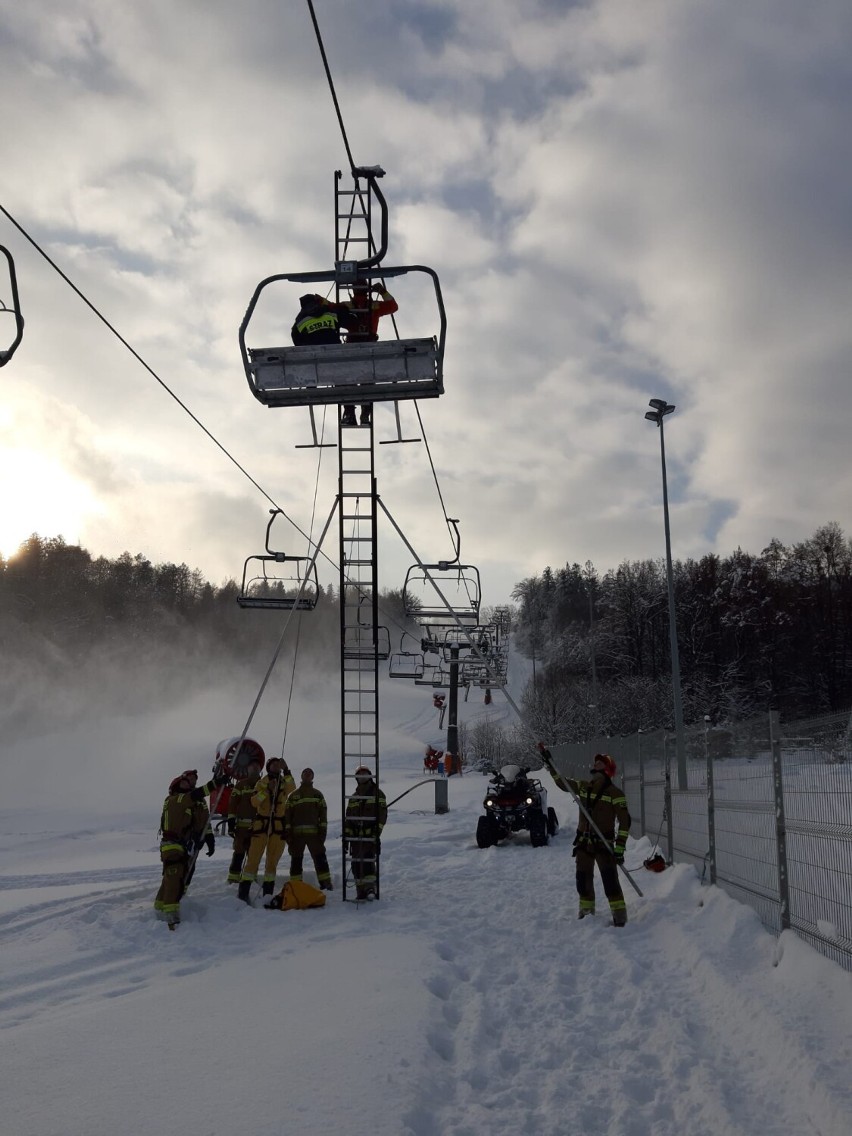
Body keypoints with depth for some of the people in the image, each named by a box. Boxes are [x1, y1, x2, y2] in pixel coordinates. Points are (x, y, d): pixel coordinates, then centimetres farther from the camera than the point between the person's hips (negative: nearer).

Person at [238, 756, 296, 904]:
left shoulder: (285, 782, 7)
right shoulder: (261, 783, 5)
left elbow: (292, 788, -17)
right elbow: (254, 802, -8)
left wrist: (286, 770, -28)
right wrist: (267, 790, -21)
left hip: (279, 826, 2)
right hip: (261, 823, -2)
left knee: (272, 861, 5)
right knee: (253, 858, -9)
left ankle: (268, 893, 12)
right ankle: (243, 892, -9)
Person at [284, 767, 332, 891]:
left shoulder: (317, 794, 14)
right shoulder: (293, 795, 12)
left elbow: (323, 813, 8)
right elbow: (287, 814, 7)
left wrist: (323, 831, -3)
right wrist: (287, 833, -2)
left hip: (314, 833, 0)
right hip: (296, 834, 0)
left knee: (320, 858, -7)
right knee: (296, 859, 4)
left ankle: (326, 885, -7)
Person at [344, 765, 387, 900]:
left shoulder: (377, 794, 6)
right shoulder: (353, 797, 21)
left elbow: (382, 814, -2)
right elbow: (348, 818, 22)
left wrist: (377, 831, -13)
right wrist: (346, 835, 13)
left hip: (370, 834, -5)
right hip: (356, 835, 5)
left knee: (368, 861, -17)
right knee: (356, 863, 3)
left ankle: (370, 888, -16)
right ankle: (361, 890, 9)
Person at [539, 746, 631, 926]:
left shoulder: (614, 792, -10)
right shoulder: (583, 787, 6)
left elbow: (624, 821, -12)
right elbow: (562, 782, 18)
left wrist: (620, 847, -17)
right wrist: (549, 763, 11)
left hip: (604, 843, -5)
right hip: (583, 843, 6)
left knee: (610, 881, -12)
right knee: (583, 879, 11)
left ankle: (619, 917, -5)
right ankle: (586, 912, 27)